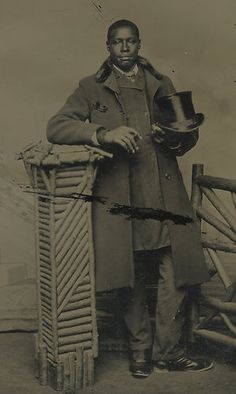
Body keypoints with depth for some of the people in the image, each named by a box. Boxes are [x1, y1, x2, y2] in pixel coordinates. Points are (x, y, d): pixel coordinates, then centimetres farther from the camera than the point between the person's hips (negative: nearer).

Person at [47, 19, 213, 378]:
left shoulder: (161, 84, 19)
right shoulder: (92, 88, 11)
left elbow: (190, 135, 19)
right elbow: (55, 127, -1)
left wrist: (175, 138, -6)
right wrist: (104, 134, -16)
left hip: (165, 195, 2)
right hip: (121, 197, -2)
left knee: (178, 274, -3)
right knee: (130, 278, 2)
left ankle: (168, 351, 15)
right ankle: (140, 350, 21)